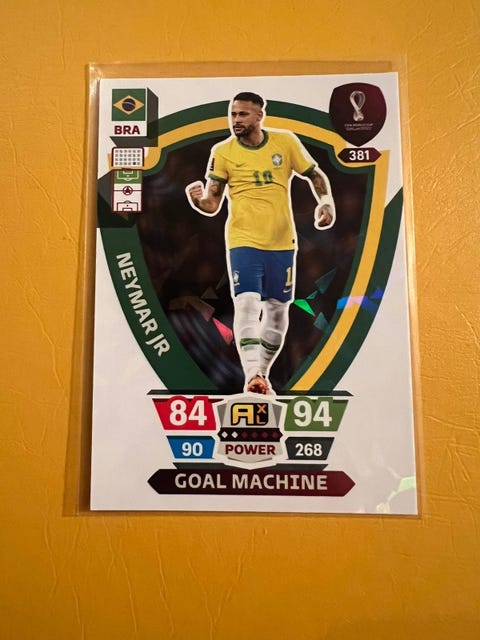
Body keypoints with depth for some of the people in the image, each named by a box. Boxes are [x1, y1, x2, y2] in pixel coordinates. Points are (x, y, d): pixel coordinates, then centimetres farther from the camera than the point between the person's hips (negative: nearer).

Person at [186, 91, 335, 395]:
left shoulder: (286, 141, 3)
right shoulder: (222, 151, 0)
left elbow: (315, 175, 13)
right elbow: (212, 205, -1)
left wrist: (327, 202, -4)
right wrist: (197, 199, -23)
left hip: (282, 242, 2)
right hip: (243, 241, -2)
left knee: (278, 309, 9)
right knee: (247, 304, -21)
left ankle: (262, 374, 26)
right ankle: (253, 376, -17)